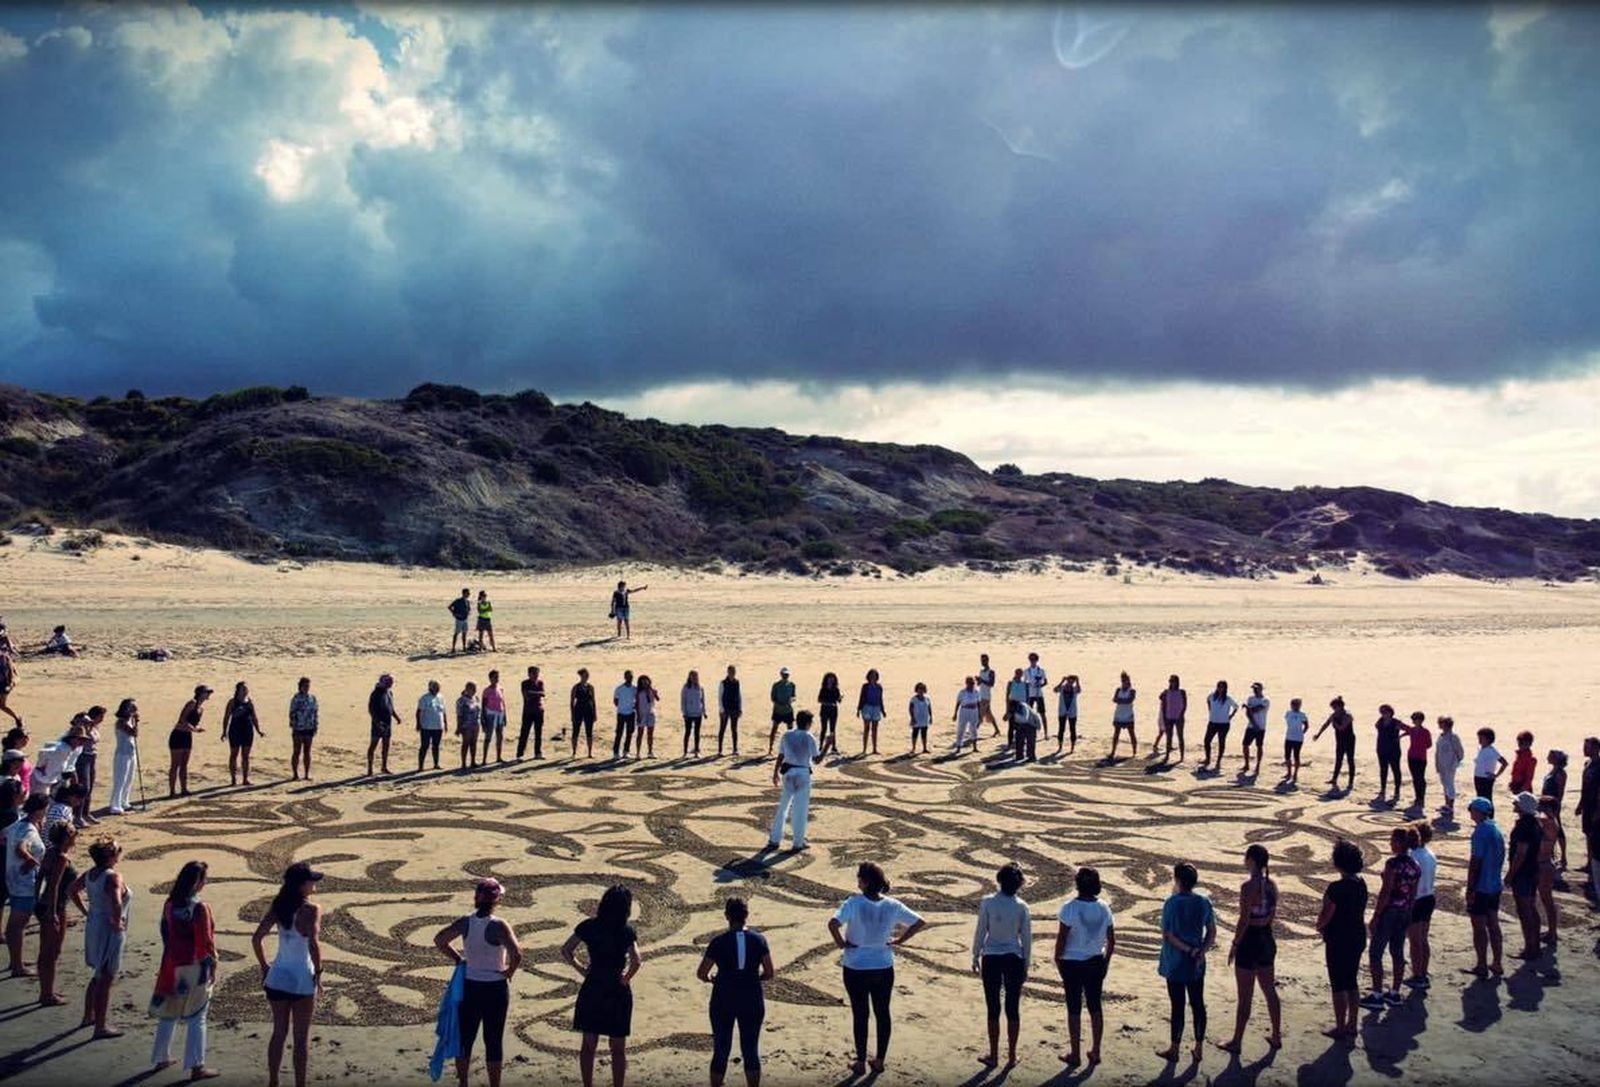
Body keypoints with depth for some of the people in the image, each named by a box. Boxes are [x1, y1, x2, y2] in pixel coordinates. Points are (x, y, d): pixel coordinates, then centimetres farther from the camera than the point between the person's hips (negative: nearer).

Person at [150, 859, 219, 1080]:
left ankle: (162, 1058, 31)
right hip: (195, 968, -6)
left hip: (172, 965, 6)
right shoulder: (200, 908, -19)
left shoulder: (170, 904, 1)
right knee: (196, 1019, 1)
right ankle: (197, 1067, 4)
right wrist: (213, 967, -7)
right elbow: (206, 941, -17)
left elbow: (165, 933, 10)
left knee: (168, 1013, 20)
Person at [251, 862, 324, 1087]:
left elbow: (256, 938, 0)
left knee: (278, 1032, 17)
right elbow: (313, 944, -27)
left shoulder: (278, 906, 1)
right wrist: (319, 971, -13)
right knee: (301, 1037, 7)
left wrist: (264, 967, 10)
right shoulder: (311, 910, -17)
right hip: (302, 980, -5)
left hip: (278, 977, 5)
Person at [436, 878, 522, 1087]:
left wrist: (457, 959, 8)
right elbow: (517, 954, -29)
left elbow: (439, 940, 3)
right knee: (494, 1041, 7)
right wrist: (509, 972, -10)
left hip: (469, 987, 4)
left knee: (465, 1037, 17)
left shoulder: (465, 922, -6)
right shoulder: (498, 925, -20)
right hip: (495, 989, -4)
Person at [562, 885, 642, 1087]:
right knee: (618, 1049, 11)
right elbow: (636, 962, -24)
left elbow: (566, 951, -6)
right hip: (617, 992, -3)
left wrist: (580, 969, 4)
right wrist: (626, 979, -8)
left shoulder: (588, 926, -4)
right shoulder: (626, 931, -13)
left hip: (591, 990, 3)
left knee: (588, 1045, 15)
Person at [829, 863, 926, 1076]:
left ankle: (860, 1062, 20)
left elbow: (833, 923, -33)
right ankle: (879, 1060, 24)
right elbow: (920, 923, -3)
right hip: (884, 968, 3)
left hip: (856, 968, -3)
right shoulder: (892, 906, -8)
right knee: (882, 1013, 16)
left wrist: (840, 943, -15)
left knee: (860, 1014, 10)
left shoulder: (854, 903, -19)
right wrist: (898, 940, 4)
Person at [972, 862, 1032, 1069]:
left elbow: (980, 932, -5)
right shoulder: (1021, 906, -6)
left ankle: (993, 1056, 14)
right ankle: (1011, 1056, 18)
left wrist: (975, 957, 7)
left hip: (991, 958, -1)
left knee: (993, 1009, 7)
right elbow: (1026, 938, 0)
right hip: (1014, 959, 1)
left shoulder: (987, 903, -9)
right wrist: (1026, 966, 10)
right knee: (1013, 1009, 10)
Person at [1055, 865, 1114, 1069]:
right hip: (1096, 962, 4)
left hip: (1072, 963, -4)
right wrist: (1106, 961, 16)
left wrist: (1058, 960, 0)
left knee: (1074, 1008, 6)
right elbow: (1111, 941, 3)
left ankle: (1075, 1054, 13)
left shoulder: (1069, 907, -17)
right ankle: (1095, 1052, 22)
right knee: (1095, 1006, 15)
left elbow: (1062, 939, -14)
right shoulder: (1104, 908, -3)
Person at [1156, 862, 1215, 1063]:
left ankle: (1174, 1049, 13)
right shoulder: (1204, 902, 0)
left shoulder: (1172, 903, -15)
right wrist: (1201, 952, -6)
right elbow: (1212, 932, 2)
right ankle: (1199, 1048, 20)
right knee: (1198, 1004, 12)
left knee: (1177, 1006, 3)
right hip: (1197, 965, 4)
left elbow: (1167, 935, -16)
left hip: (1175, 964, -4)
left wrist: (1189, 950, -11)